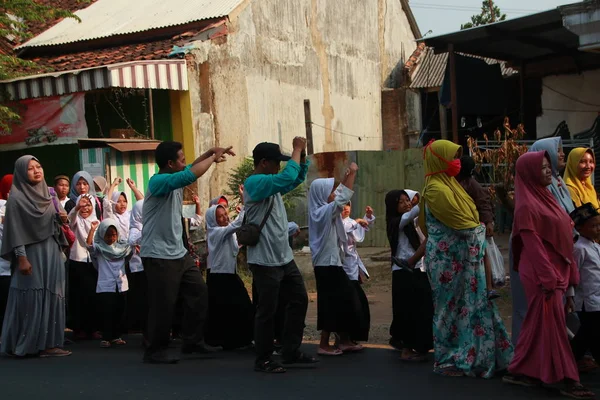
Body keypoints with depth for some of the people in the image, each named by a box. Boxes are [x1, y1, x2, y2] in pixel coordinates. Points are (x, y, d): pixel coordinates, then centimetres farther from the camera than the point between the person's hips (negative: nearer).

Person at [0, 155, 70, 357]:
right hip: (31, 253, -7)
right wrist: (21, 258, -19)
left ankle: (48, 342, 10)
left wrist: (61, 218, -2)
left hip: (51, 252, 7)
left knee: (50, 296, 6)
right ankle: (28, 344, 1)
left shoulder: (48, 193, 13)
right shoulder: (17, 198, -8)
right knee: (32, 298, -5)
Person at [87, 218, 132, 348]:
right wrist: (92, 229, -24)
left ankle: (116, 336, 18)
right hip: (105, 286, -4)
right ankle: (106, 338, 0)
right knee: (107, 312, -6)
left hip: (121, 285, 4)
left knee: (120, 312, 8)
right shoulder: (99, 248, -2)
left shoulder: (122, 246, 10)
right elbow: (89, 245, -18)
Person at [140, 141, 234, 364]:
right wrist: (213, 158, -17)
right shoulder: (158, 182, -19)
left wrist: (212, 152, 6)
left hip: (179, 253, 10)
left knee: (199, 294, 13)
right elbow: (191, 175, -31)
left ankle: (193, 342, 23)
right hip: (159, 257, -10)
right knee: (163, 305, -4)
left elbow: (193, 168, 24)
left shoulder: (175, 180, 9)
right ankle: (155, 351, 9)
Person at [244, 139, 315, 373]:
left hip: (284, 257, 10)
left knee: (299, 300, 14)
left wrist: (303, 155, 10)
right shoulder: (254, 183, -16)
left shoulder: (271, 183, 13)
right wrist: (297, 149, -17)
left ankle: (291, 352, 23)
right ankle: (263, 360, 10)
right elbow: (288, 177, -28)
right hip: (265, 261, -10)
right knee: (267, 310, -2)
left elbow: (297, 178, 26)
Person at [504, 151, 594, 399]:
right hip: (542, 272, -9)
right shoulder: (527, 205, -14)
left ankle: (522, 371, 20)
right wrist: (547, 276, -22)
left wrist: (569, 271, 15)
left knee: (539, 323, 13)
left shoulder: (544, 197, 13)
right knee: (552, 324, -5)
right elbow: (532, 244, -18)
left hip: (555, 270, 9)